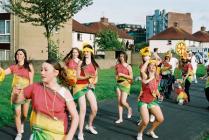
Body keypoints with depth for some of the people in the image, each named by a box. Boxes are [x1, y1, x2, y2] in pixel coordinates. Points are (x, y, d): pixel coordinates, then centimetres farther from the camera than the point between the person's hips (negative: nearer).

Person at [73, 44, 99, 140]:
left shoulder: (94, 64, 8)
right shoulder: (81, 63, -5)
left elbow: (96, 76, 13)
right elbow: (77, 76, -9)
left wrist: (94, 82, -6)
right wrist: (87, 77, -24)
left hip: (89, 87, 4)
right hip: (80, 87, -4)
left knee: (95, 109, -1)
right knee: (83, 109, -9)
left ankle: (89, 126, 26)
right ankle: (80, 132, 1)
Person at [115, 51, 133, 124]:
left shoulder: (128, 67, -8)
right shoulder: (117, 66, 5)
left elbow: (131, 77, -9)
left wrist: (122, 75, -16)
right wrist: (116, 76, -1)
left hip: (126, 85, -4)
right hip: (118, 84, 4)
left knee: (123, 102, -10)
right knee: (119, 102, 4)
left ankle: (129, 109, 24)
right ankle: (120, 118, 12)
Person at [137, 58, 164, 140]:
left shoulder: (157, 78, 3)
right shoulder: (145, 76, -14)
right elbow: (142, 70, -38)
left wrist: (159, 95, -3)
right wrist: (148, 60, -25)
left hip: (153, 101, 6)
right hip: (143, 102, -6)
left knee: (161, 119, 3)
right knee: (145, 121, -18)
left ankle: (151, 131, 30)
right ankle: (140, 133, 14)